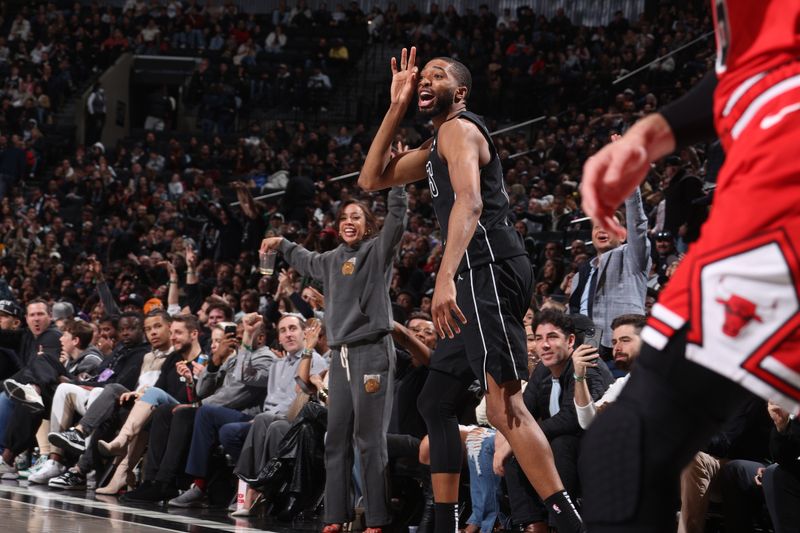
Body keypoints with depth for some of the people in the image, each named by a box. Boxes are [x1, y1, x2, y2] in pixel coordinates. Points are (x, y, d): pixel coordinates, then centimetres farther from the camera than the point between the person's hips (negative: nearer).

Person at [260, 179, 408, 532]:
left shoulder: (377, 251, 1)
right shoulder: (332, 261, 19)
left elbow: (396, 220, -17)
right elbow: (307, 262, 43)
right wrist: (282, 245, 50)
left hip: (372, 353, -7)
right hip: (340, 355, 7)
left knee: (369, 438, -10)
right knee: (337, 439, 6)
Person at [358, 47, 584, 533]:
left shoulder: (459, 128, -4)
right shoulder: (435, 148, 27)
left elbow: (470, 201, -20)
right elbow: (372, 180, 28)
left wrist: (446, 277, -34)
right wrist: (397, 108, 20)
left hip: (489, 270, -11)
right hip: (478, 279, 11)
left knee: (504, 404, -21)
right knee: (436, 402, 14)